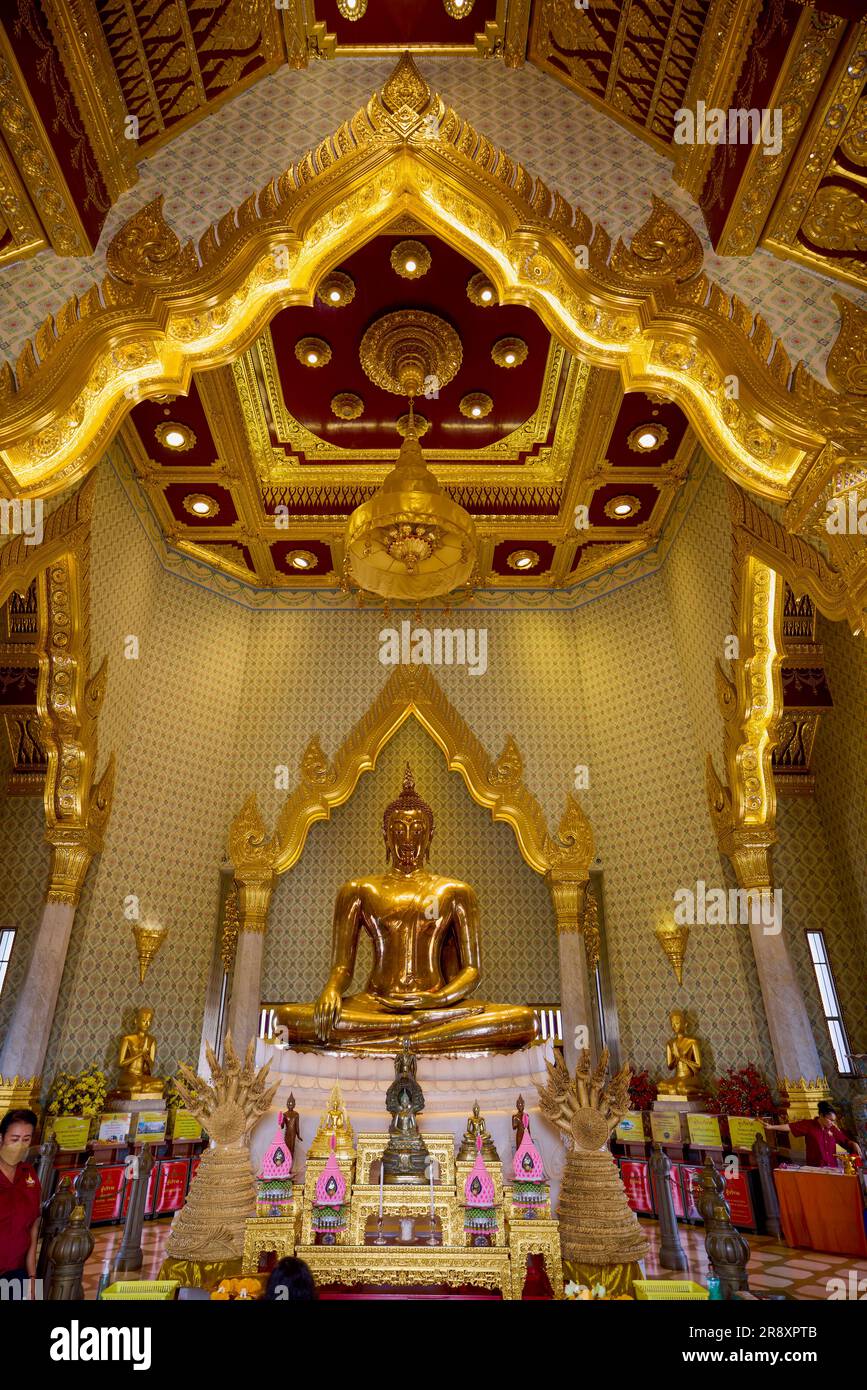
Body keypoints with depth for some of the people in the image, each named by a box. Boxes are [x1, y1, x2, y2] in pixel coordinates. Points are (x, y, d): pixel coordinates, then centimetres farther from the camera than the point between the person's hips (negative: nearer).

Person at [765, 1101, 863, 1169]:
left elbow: (845, 1141, 16)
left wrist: (854, 1144, -6)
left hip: (832, 1168, 4)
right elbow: (790, 1127, -12)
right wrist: (772, 1127, -18)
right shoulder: (809, 1125, -8)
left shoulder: (833, 1129, 5)